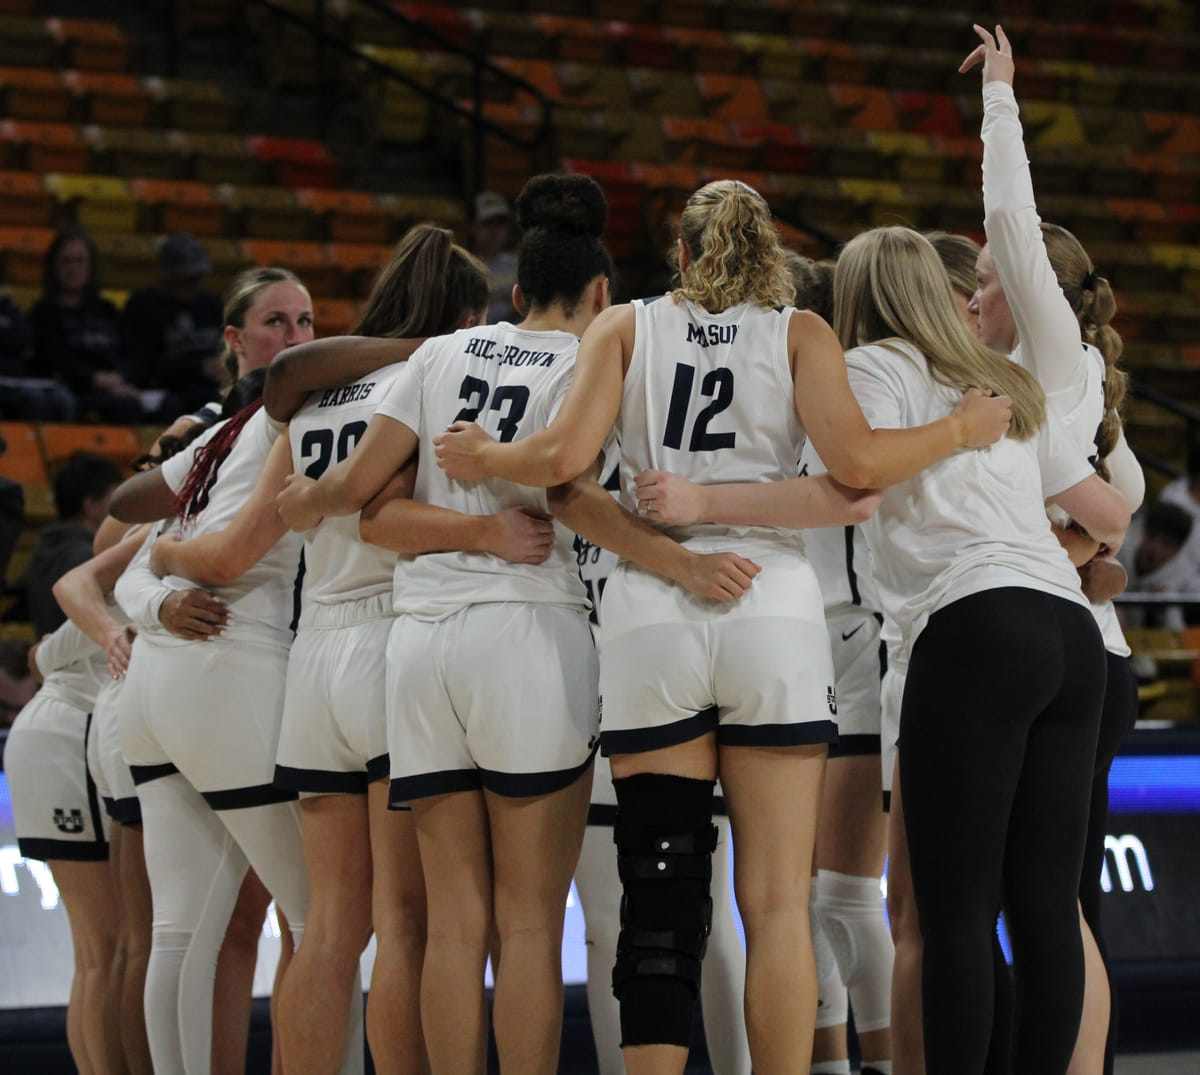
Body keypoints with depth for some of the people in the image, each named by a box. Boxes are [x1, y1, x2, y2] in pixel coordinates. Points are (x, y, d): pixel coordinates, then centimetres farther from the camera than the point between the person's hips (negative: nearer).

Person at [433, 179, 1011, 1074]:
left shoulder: (626, 328, 12)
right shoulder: (800, 333, 9)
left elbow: (567, 455, -1)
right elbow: (856, 463, -4)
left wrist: (483, 457, 18)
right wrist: (963, 429, 10)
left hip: (651, 621, 1)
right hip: (772, 610, -1)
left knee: (661, 900, 2)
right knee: (777, 903, -1)